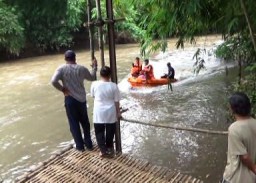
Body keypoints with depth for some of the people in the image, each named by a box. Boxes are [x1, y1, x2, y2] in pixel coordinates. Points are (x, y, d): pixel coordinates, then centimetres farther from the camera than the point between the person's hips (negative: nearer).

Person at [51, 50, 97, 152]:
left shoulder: (62, 69, -8)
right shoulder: (82, 69, -1)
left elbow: (53, 81, -23)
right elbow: (92, 78, 14)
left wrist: (62, 89, -8)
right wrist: (94, 67, 27)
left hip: (70, 99, -3)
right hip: (82, 99, 3)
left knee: (74, 123, 10)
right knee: (85, 121, 18)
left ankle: (80, 146, 15)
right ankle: (89, 143, 26)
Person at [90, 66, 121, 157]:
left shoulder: (94, 84, -10)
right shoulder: (113, 86, -11)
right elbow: (116, 101, -5)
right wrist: (118, 112, 7)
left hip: (99, 112, -1)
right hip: (111, 112, 1)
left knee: (99, 131, 11)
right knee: (110, 131, 16)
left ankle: (103, 150, 7)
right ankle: (109, 148, 28)